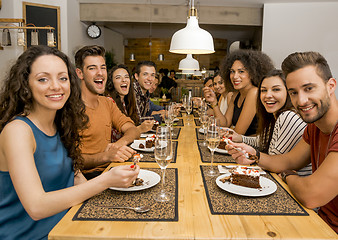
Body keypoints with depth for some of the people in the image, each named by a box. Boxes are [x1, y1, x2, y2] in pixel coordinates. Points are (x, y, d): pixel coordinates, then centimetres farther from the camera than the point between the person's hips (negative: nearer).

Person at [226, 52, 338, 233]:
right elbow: (290, 161, 11)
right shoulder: (314, 127, 2)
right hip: (323, 221, 7)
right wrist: (255, 156, -10)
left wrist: (288, 175, -9)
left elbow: (311, 195, -32)